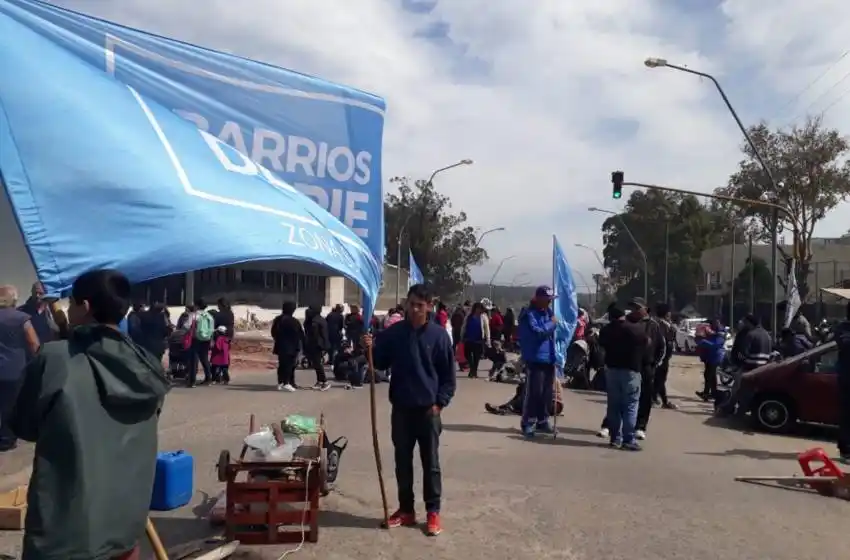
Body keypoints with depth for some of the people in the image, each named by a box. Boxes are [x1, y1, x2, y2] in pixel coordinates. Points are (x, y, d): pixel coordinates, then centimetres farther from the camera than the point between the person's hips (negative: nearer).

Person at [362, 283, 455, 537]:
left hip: (429, 410, -2)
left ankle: (433, 512, 18)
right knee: (402, 462, 12)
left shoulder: (439, 335, -5)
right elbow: (381, 363, 5)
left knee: (431, 463, 6)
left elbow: (448, 374, -1)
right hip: (401, 409, 2)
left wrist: (440, 402, -8)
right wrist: (370, 349, -14)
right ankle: (406, 509, 25)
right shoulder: (393, 332, 0)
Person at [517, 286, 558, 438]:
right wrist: (552, 323, -11)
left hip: (549, 358, 8)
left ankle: (542, 421, 24)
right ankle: (528, 423, 2)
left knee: (547, 393, 12)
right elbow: (538, 332, -24)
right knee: (534, 393, -8)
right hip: (535, 359, -8)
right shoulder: (529, 314, -12)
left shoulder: (548, 311, 13)